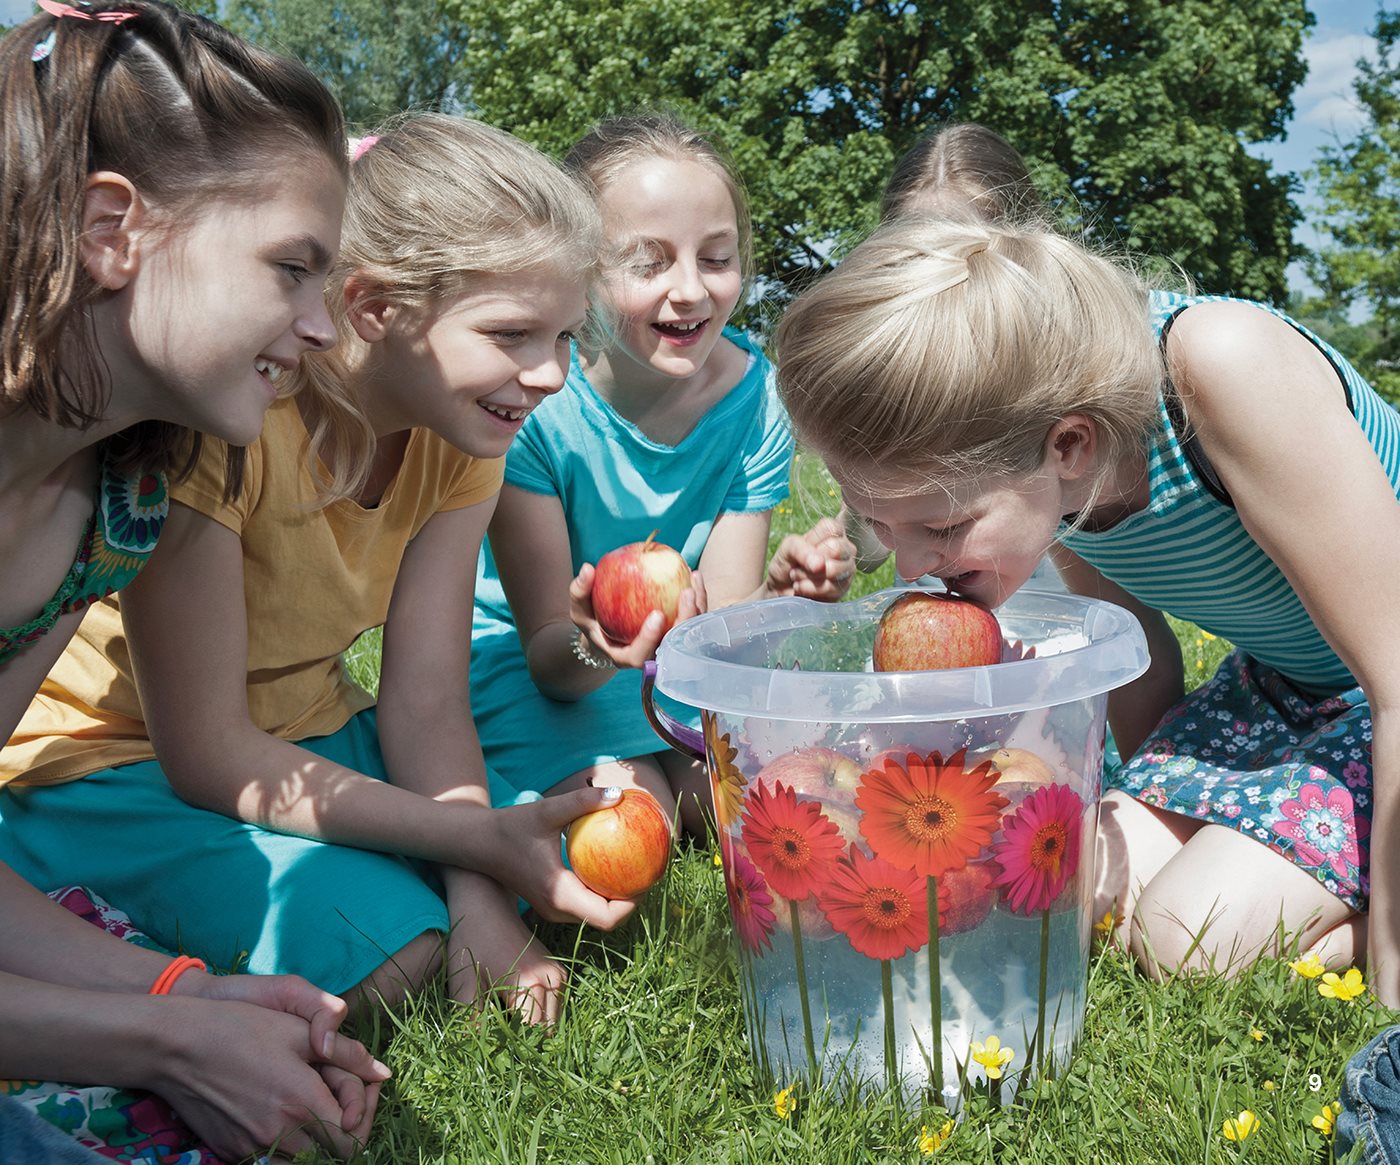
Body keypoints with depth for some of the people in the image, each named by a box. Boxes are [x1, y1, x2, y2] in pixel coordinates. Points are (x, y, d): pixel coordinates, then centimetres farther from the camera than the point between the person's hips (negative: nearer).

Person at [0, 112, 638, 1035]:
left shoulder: (459, 434, -8)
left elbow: (428, 702, -11)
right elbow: (205, 751, -26)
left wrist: (479, 900, -27)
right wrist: (479, 836, -31)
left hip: (306, 740, 6)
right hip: (120, 761, -5)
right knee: (378, 945, -27)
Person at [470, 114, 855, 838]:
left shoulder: (754, 395, -17)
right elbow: (550, 656, -23)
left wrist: (774, 596, -40)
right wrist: (593, 647, -47)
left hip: (677, 648, 4)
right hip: (528, 649, -3)